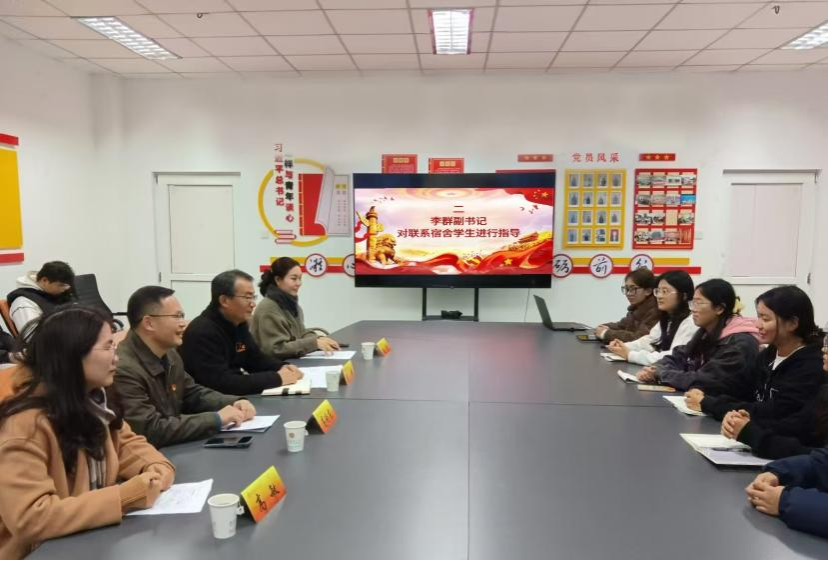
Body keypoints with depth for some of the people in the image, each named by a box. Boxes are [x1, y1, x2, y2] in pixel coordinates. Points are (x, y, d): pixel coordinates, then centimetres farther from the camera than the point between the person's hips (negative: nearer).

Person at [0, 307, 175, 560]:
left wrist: (156, 469, -12)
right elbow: (27, 519, -28)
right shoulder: (26, 424, -23)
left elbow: (127, 443, 9)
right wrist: (125, 497, -29)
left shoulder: (92, 401, 2)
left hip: (93, 538, 7)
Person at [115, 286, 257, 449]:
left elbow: (192, 394, 16)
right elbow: (152, 431, -27)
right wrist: (216, 419, -23)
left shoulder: (169, 354, 4)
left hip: (174, 450, 8)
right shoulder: (123, 370, -23)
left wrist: (233, 404, -2)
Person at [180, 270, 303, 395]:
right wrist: (276, 378, -26)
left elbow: (256, 358, 15)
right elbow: (221, 383, -30)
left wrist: (282, 367, -6)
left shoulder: (239, 323, 4)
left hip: (234, 397, 8)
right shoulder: (203, 332, -23)